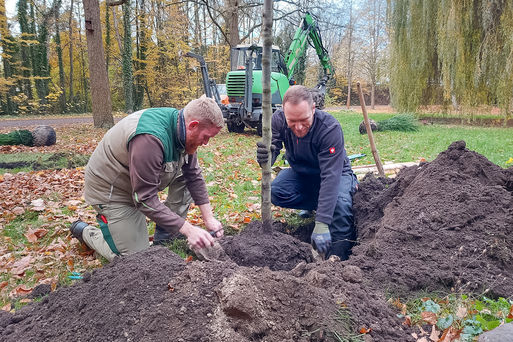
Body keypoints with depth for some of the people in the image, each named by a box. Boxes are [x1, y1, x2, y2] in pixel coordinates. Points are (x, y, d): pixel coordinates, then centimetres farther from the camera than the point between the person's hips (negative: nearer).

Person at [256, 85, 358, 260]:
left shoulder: (330, 129, -34)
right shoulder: (278, 120, -21)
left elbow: (330, 176, -39)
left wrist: (321, 223, -44)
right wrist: (265, 157, -51)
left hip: (335, 173, -4)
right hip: (301, 173, 4)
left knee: (340, 204, -35)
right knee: (276, 193, -25)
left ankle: (338, 259, -17)